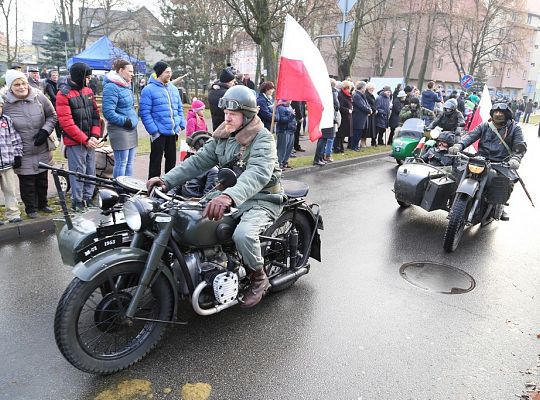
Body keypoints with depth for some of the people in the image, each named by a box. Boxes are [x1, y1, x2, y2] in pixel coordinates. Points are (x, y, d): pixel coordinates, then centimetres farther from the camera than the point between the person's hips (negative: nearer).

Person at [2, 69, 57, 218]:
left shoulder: (39, 97, -6)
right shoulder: (5, 104, -12)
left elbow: (52, 116, 5)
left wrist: (45, 131, -11)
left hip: (42, 151, 3)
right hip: (22, 154, -2)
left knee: (42, 180, 18)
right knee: (27, 183, 7)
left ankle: (43, 204, 38)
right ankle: (31, 208, 26)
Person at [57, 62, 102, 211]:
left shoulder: (88, 91, 10)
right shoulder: (63, 94, -10)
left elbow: (95, 114, 9)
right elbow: (66, 122, -15)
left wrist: (95, 136, -4)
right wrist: (85, 140, -16)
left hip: (90, 141, 6)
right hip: (75, 142, -6)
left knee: (90, 171, 12)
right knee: (78, 172, -1)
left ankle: (88, 198, 24)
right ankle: (77, 201, 10)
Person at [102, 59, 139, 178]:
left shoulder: (127, 85, 16)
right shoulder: (111, 87, -13)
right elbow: (108, 112, -21)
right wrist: (125, 121, -18)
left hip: (131, 129, 9)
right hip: (120, 130, -9)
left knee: (130, 162, 14)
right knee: (121, 163, -5)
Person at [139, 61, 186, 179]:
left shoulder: (174, 89, 12)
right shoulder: (149, 90, -8)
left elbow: (180, 108, 18)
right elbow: (144, 113, -13)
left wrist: (181, 125, 6)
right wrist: (153, 130, -17)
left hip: (173, 132, 6)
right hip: (158, 133, -6)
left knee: (171, 159, 15)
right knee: (156, 160, 2)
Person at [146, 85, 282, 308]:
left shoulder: (263, 139, -16)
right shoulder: (222, 136, 6)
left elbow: (258, 173, -35)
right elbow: (198, 161, 2)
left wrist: (229, 196, -53)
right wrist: (167, 180, -13)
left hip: (261, 199, -7)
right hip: (229, 194, 7)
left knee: (243, 234, -34)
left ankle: (259, 278, -4)